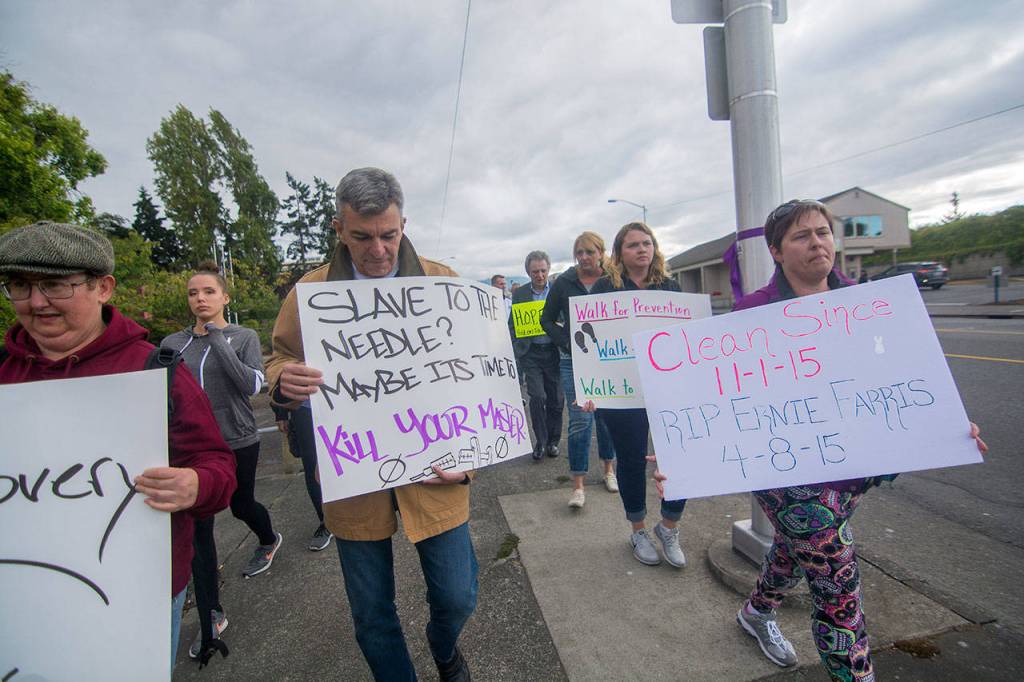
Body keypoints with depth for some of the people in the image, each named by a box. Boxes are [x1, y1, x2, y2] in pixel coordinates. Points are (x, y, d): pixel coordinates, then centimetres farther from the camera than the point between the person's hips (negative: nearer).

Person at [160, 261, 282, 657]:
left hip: (237, 443, -2)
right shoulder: (173, 344, 3)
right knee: (198, 527, 3)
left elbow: (253, 385, -20)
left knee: (241, 505, 17)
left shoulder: (243, 337, -5)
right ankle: (212, 614, 18)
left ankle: (269, 541, 51)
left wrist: (219, 341, -22)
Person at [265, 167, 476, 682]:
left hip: (432, 473, 0)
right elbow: (278, 362, 7)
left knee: (457, 599, 14)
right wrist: (284, 381, -18)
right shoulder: (311, 291, -1)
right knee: (371, 616, 17)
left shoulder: (441, 282, -3)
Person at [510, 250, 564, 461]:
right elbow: (513, 324, 7)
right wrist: (515, 352, -4)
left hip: (554, 351, 1)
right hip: (531, 352, 0)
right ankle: (540, 442, 13)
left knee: (556, 399, 7)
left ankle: (553, 441, 26)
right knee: (537, 397, -6)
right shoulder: (519, 294, 4)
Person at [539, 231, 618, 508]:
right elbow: (547, 319, 5)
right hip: (574, 360, -1)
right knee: (579, 420, -5)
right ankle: (578, 485, 5)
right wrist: (568, 343, -7)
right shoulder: (563, 283, -1)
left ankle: (609, 469, 33)